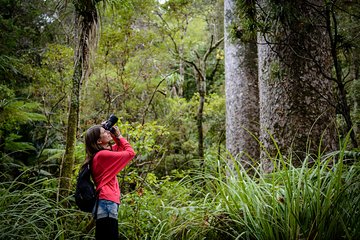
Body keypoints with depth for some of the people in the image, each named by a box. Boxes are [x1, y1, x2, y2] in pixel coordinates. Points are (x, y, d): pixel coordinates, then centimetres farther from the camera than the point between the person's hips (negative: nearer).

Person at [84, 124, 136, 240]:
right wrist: (118, 136, 1)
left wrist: (116, 137, 13)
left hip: (103, 203, 10)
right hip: (107, 203, -10)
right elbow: (130, 153, -9)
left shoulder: (99, 154, 14)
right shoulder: (103, 155, -13)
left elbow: (120, 148, 29)